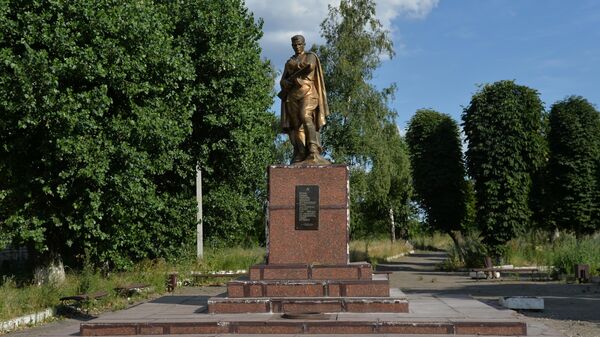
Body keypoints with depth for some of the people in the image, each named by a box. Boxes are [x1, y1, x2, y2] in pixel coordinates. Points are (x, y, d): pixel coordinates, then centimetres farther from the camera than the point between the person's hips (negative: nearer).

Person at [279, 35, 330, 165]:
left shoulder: (311, 56, 11)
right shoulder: (289, 62, 24)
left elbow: (310, 67, -11)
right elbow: (283, 82, 18)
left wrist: (292, 77, -4)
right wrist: (288, 83, -7)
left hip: (307, 92, -5)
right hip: (292, 95, 5)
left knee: (305, 117, -27)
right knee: (296, 124, -7)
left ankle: (314, 151, -36)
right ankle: (300, 155, -13)